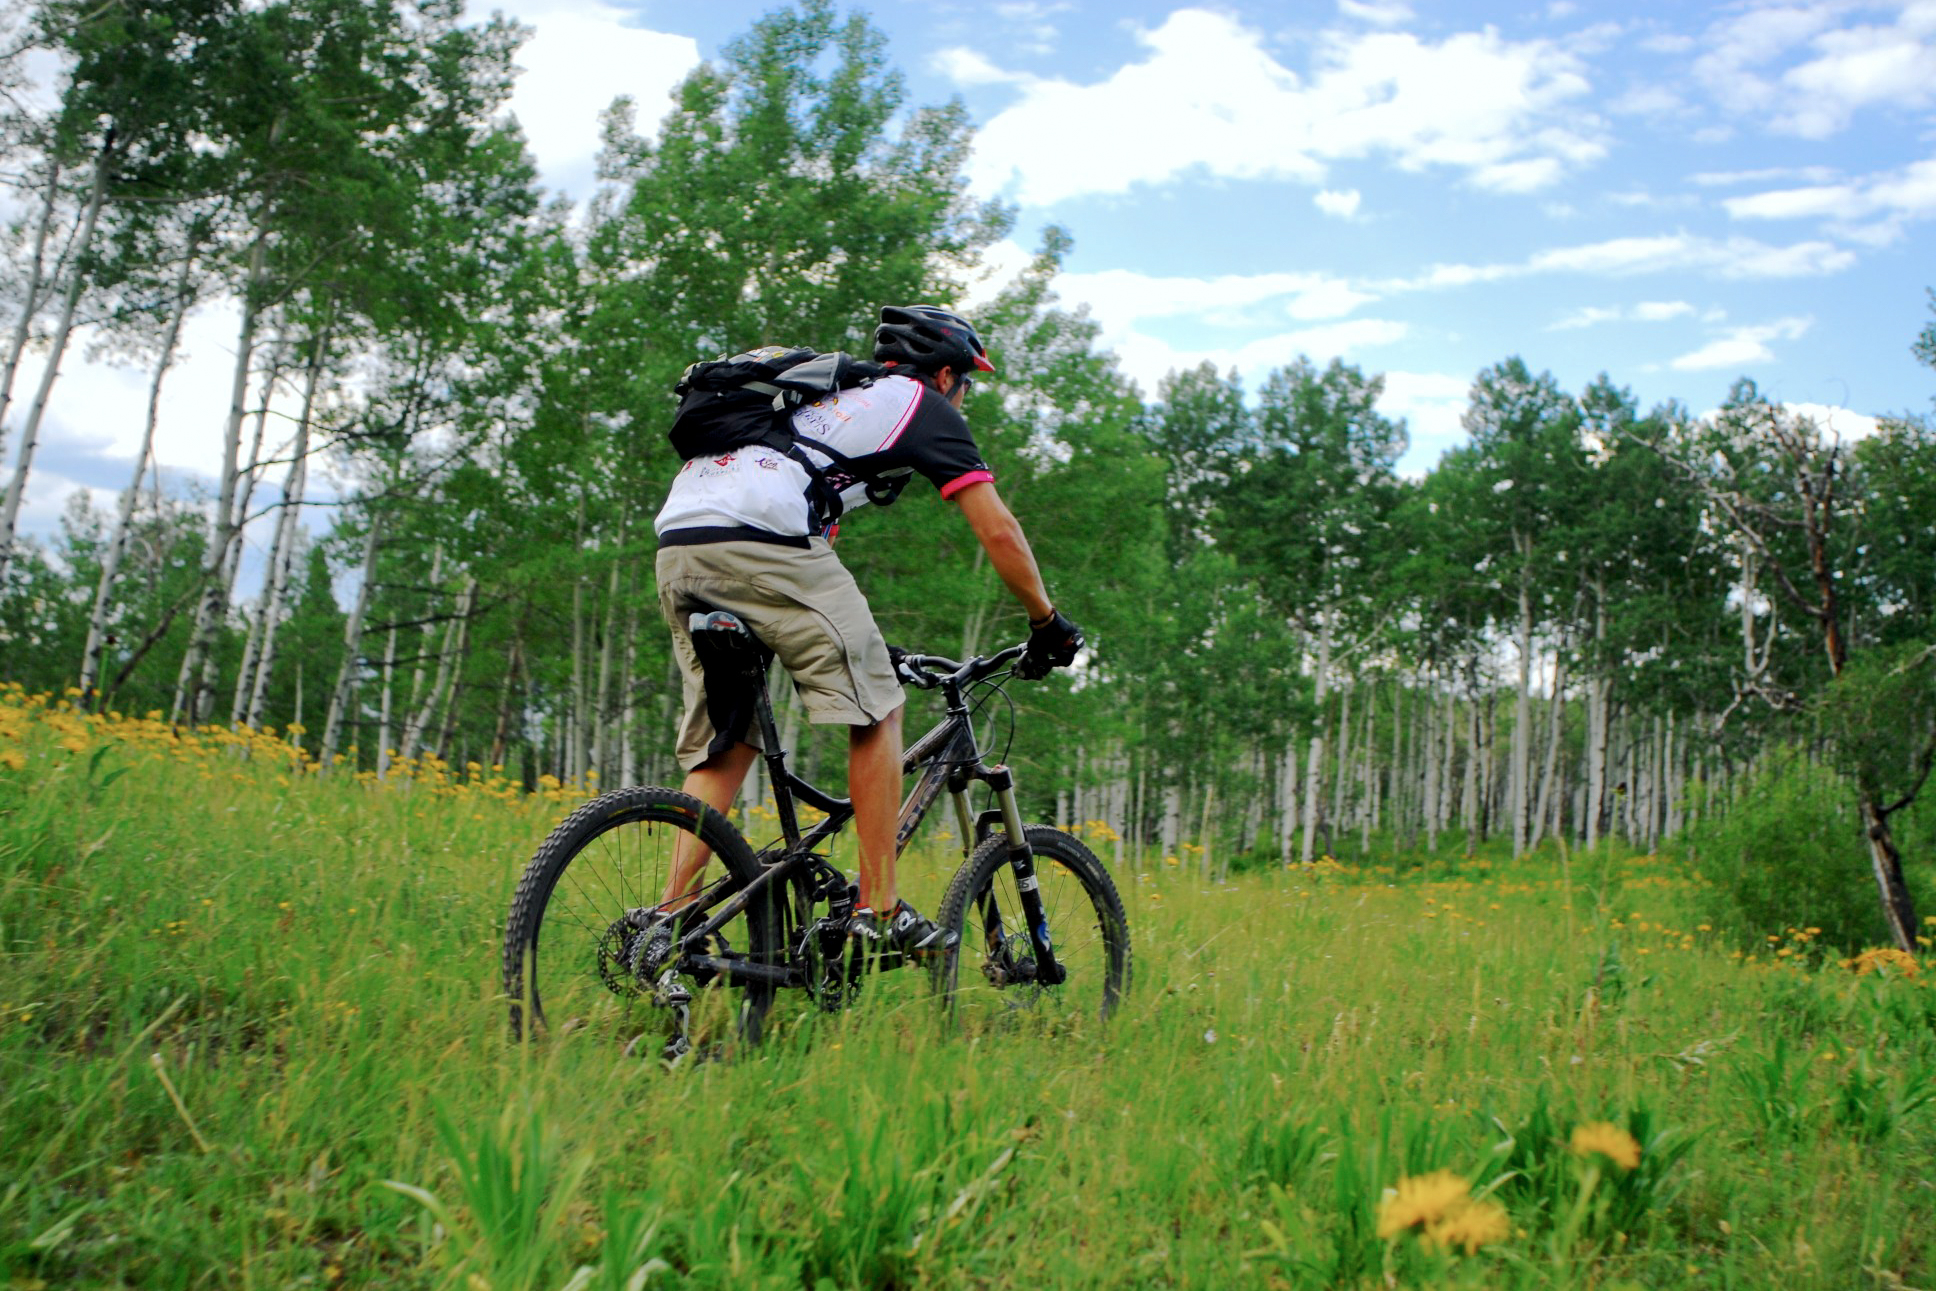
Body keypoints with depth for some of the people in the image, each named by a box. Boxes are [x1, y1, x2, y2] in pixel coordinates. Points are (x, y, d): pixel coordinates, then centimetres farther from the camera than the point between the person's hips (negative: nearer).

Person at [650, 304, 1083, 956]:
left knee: (723, 741, 14)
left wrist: (854, 635, 45)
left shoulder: (823, 398, 38)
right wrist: (1047, 621, 23)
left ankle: (671, 917, 5)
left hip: (677, 547, 8)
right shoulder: (922, 406, 16)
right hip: (763, 542, -8)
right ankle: (879, 910, 5)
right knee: (875, 710, 4)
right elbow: (999, 531, 10)